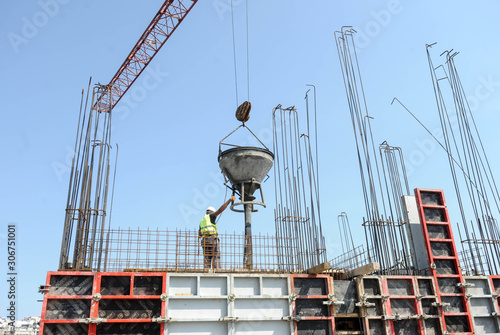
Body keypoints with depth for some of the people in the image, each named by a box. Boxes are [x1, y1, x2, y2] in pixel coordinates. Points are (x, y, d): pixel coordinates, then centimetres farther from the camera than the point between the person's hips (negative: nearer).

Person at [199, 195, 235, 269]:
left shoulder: (202, 221, 26)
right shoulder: (210, 216, 5)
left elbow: (199, 234, 23)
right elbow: (220, 210, -8)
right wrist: (229, 200, -7)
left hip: (204, 240, 7)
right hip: (212, 239, -7)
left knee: (207, 259, 3)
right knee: (216, 258, -9)